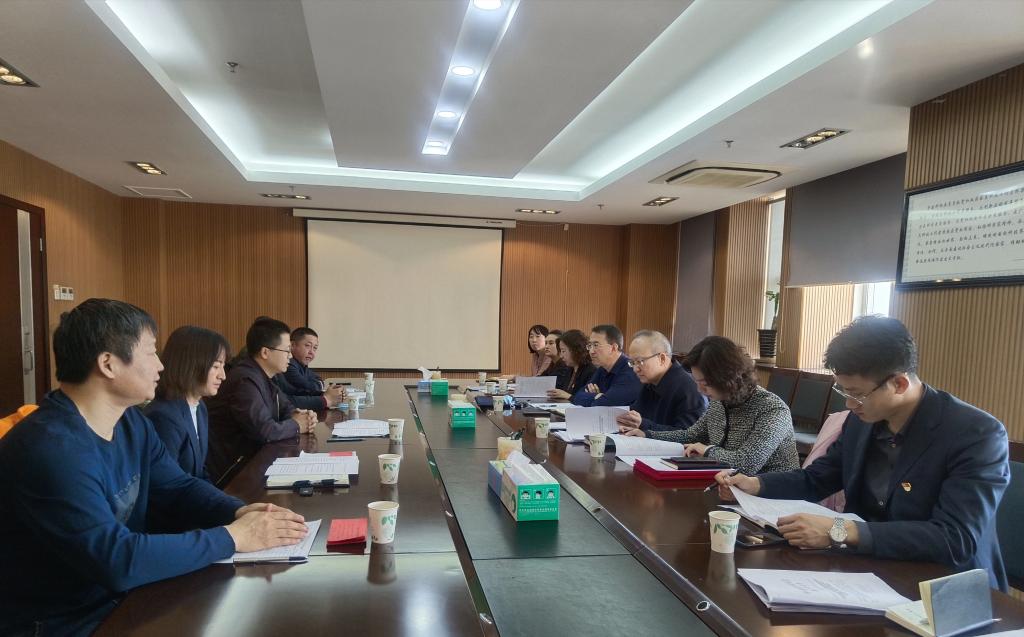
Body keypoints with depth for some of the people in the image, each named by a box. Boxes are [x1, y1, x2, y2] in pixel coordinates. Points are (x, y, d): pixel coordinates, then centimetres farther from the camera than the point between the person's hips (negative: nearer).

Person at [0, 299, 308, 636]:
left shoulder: (132, 422, 2)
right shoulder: (49, 448, -27)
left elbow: (181, 487, 8)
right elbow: (118, 560, -32)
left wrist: (238, 511, -12)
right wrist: (233, 537, -25)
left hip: (125, 595, 7)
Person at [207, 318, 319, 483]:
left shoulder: (263, 377, 7)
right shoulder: (245, 381, -22)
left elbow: (285, 407, 17)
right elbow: (265, 431, -28)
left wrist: (303, 416, -4)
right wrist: (296, 425, -10)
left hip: (251, 457, 8)